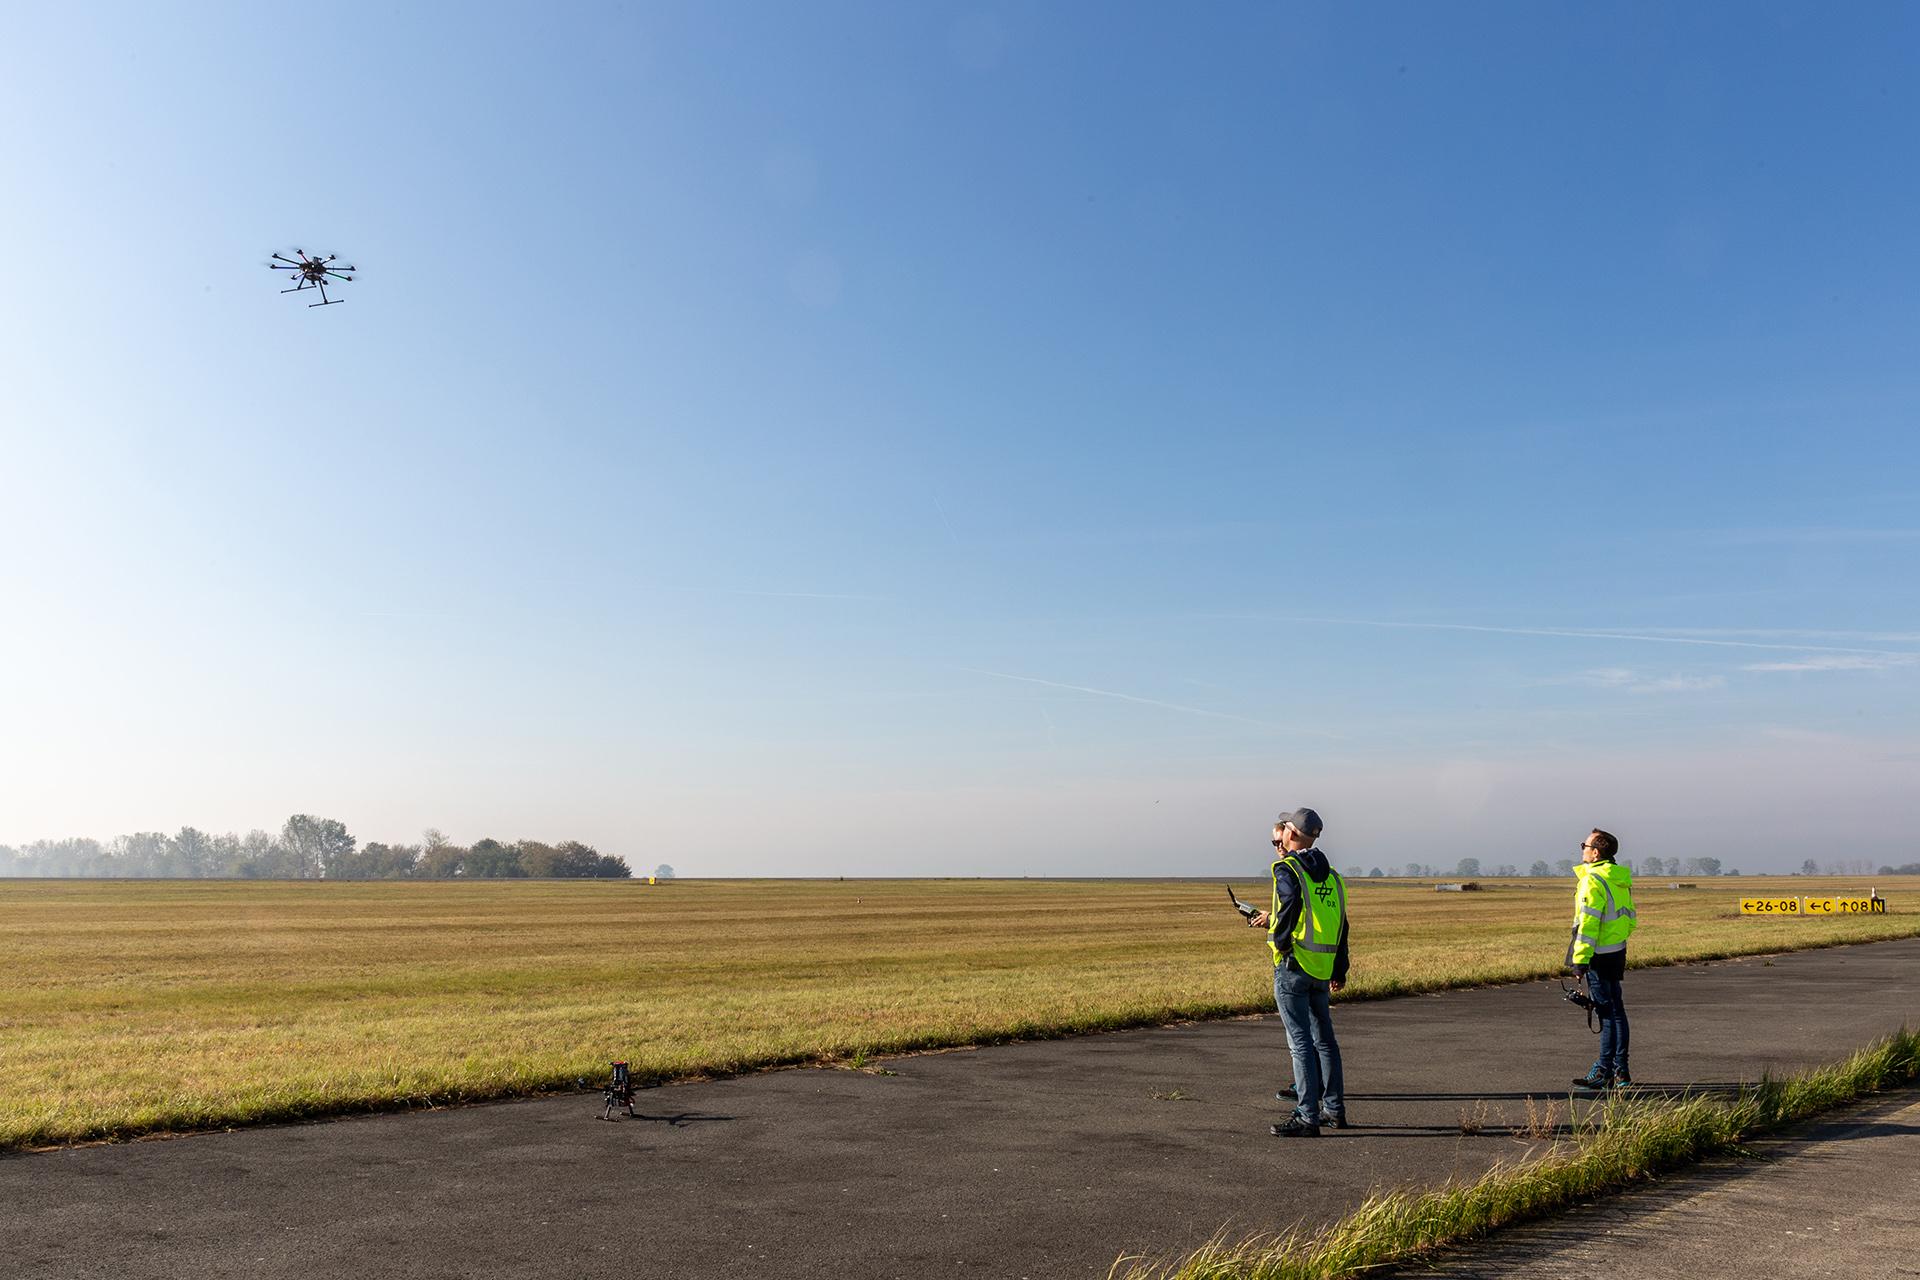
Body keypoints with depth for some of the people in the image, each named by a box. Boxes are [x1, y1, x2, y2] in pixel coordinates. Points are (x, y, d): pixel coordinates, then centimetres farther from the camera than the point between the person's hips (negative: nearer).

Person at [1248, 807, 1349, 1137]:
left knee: (1301, 1041, -5)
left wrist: (1279, 941, -10)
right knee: (1324, 1038, 18)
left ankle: (1308, 1117, -4)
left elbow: (1291, 905, -25)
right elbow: (1341, 923, 15)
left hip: (1293, 964, -7)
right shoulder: (1331, 874, 13)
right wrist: (1340, 970, 21)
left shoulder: (1286, 869, -8)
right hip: (1323, 969, 7)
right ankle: (1334, 1109, 26)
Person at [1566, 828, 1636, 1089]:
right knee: (1616, 1010, 13)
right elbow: (1630, 920, 19)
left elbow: (1588, 922, -21)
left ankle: (1603, 1072, -1)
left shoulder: (1592, 881, -16)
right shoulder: (1620, 881, 13)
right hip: (1617, 952, 9)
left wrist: (1580, 958, -20)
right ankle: (1620, 1072, 20)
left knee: (1607, 1011, -6)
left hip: (1599, 956, -9)